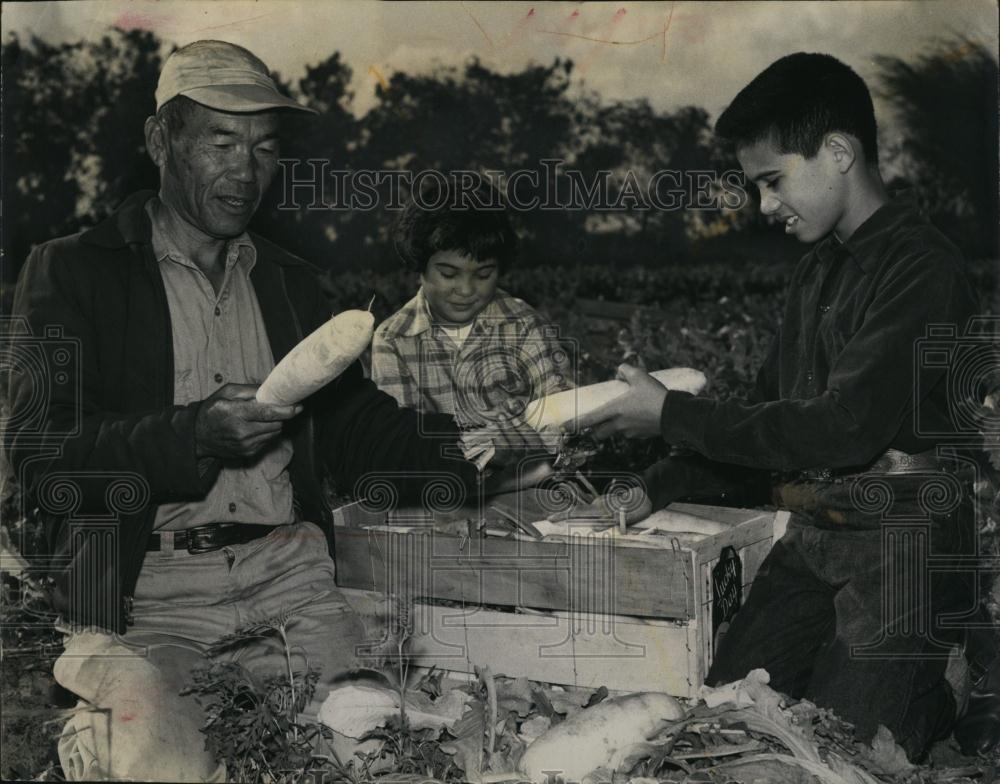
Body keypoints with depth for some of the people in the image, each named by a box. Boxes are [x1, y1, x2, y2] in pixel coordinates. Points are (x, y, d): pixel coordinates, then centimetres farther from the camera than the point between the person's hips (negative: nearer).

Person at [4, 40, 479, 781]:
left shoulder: (291, 282, 19)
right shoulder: (71, 272, 3)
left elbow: (354, 422, 16)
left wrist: (468, 449, -2)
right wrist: (196, 433, -21)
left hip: (287, 571, 4)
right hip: (146, 586, -3)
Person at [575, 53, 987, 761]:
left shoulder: (921, 270, -15)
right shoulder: (819, 271, 13)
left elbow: (845, 428, -22)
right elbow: (769, 412, 18)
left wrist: (672, 414, -15)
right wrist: (652, 492, 9)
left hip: (901, 553, -8)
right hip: (813, 544, 8)